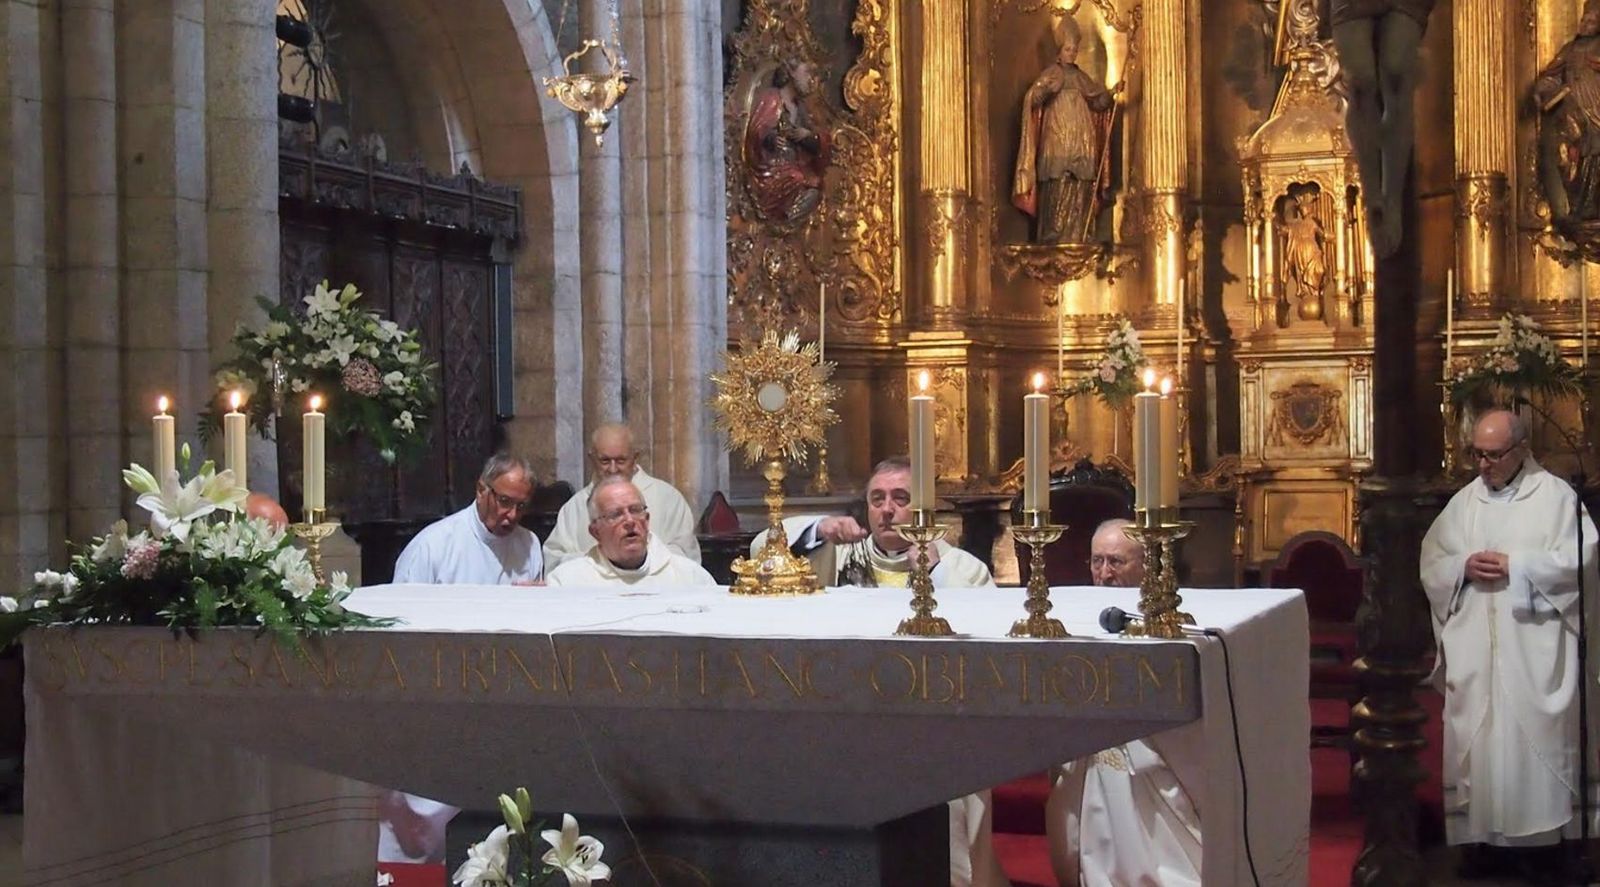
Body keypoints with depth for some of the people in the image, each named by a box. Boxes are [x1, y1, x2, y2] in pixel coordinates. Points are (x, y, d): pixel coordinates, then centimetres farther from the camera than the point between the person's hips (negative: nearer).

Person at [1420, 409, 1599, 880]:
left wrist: (1515, 566, -15)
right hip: (1473, 650, 4)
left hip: (1534, 649, -4)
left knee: (1535, 738, -3)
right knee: (1474, 739, 4)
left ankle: (1540, 841, 5)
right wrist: (1463, 567, -10)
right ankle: (1484, 838, 12)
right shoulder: (1463, 501, 11)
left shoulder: (1556, 495, -1)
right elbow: (1430, 563, 11)